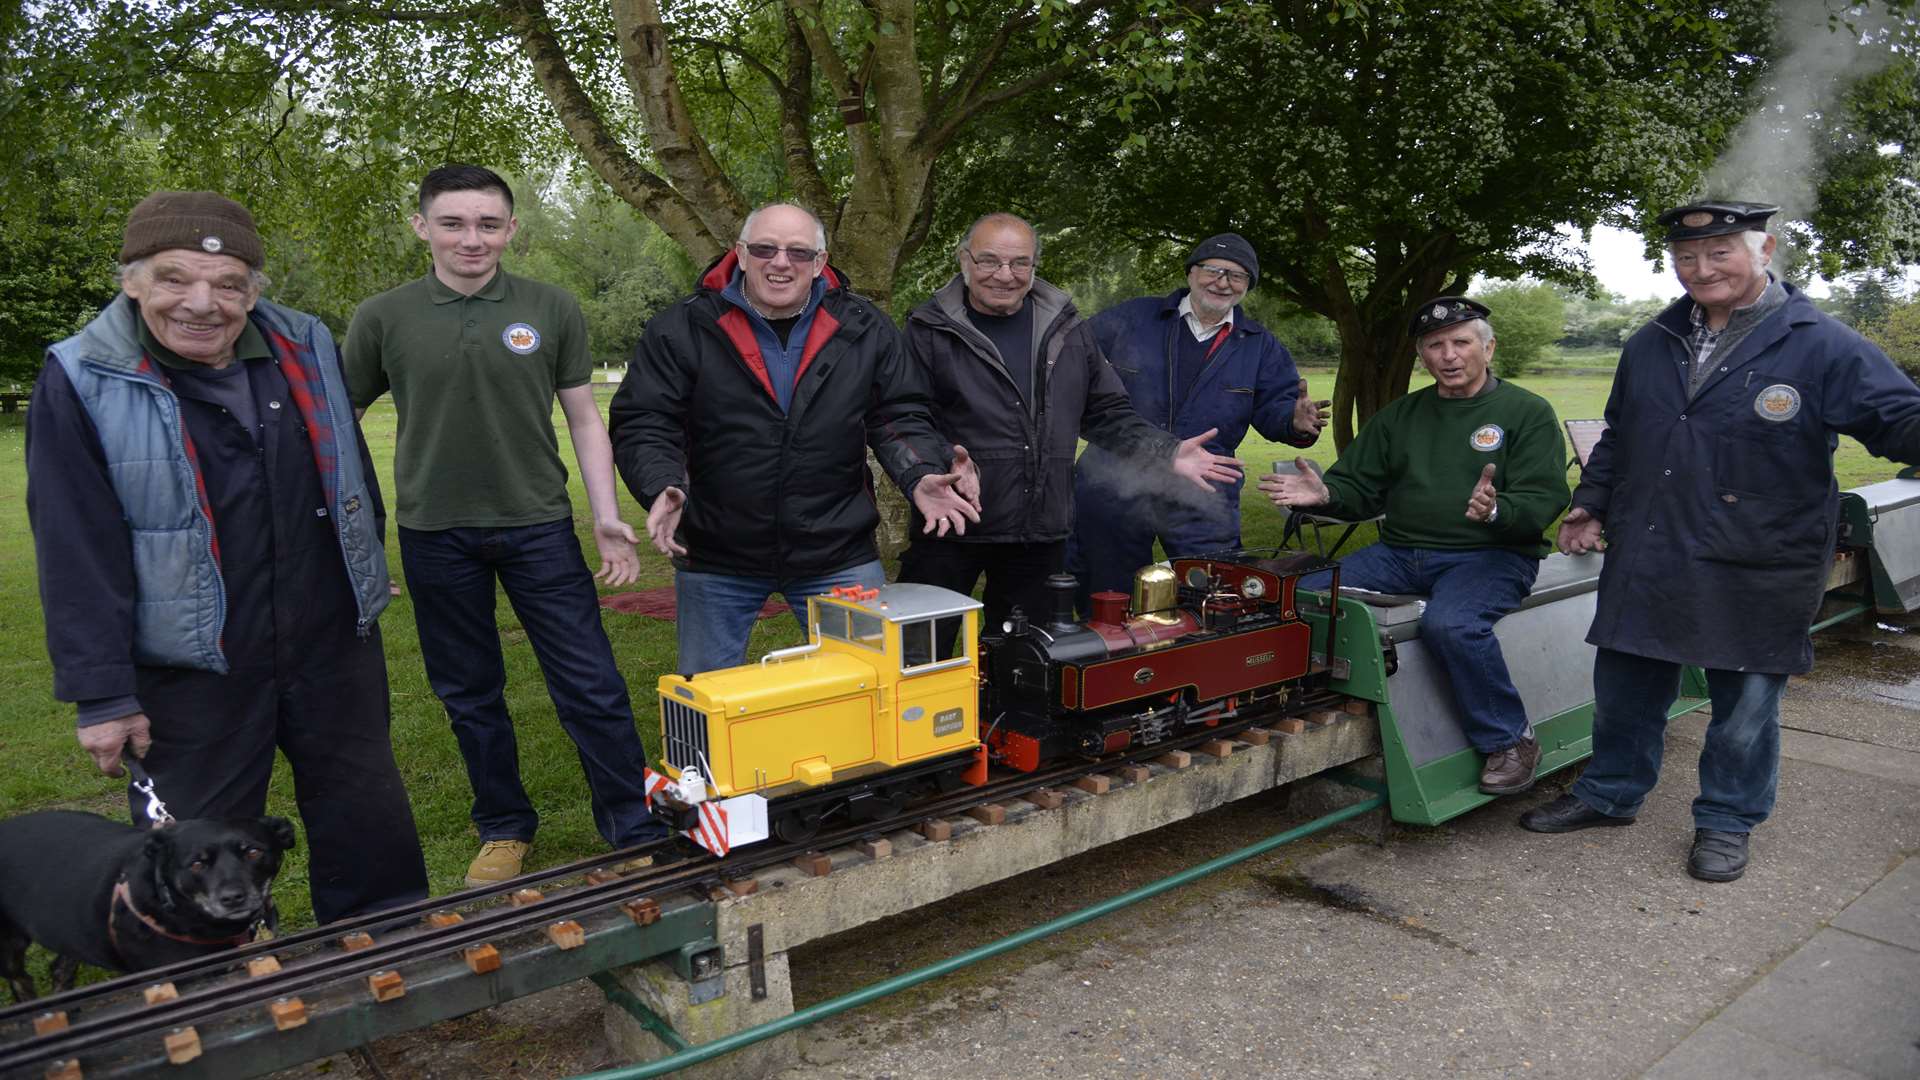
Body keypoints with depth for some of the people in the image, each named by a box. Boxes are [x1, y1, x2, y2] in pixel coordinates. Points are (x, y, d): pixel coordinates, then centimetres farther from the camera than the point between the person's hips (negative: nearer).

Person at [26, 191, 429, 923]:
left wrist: (369, 576, 19)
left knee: (373, 836, 15)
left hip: (334, 646, 4)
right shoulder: (81, 383, -10)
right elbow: (77, 553, -11)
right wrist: (103, 693, -11)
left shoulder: (305, 349, 2)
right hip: (192, 670, -4)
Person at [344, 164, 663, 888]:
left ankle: (636, 832, 11)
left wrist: (608, 518, -2)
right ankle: (505, 828, 30)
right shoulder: (384, 319, 1)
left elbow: (583, 419, 6)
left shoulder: (551, 311, 1)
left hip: (539, 526, -1)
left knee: (591, 687, -2)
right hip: (434, 534, 1)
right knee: (470, 694, 12)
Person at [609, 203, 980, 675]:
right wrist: (663, 486, -24)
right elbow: (642, 425, -5)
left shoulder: (864, 328, 1)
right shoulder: (682, 330, -5)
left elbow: (899, 416, 4)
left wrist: (920, 475, -15)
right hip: (715, 562, 0)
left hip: (839, 557, 1)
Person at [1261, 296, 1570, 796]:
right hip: (1400, 553, 5)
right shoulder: (1398, 416, 19)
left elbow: (1545, 499, -6)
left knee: (1450, 623, -36)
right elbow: (1360, 486, 17)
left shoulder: (1528, 412, 5)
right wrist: (1324, 493, -7)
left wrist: (1497, 510, -28)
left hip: (1489, 554, -4)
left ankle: (1510, 741, -14)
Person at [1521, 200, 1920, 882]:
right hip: (1646, 563, 5)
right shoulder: (1651, 346, 11)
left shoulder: (1821, 346, -6)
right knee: (1625, 686, 15)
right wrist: (1591, 504, 18)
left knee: (1746, 700, 9)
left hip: (1755, 573, -4)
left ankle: (1727, 820, 28)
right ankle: (1610, 793, 34)